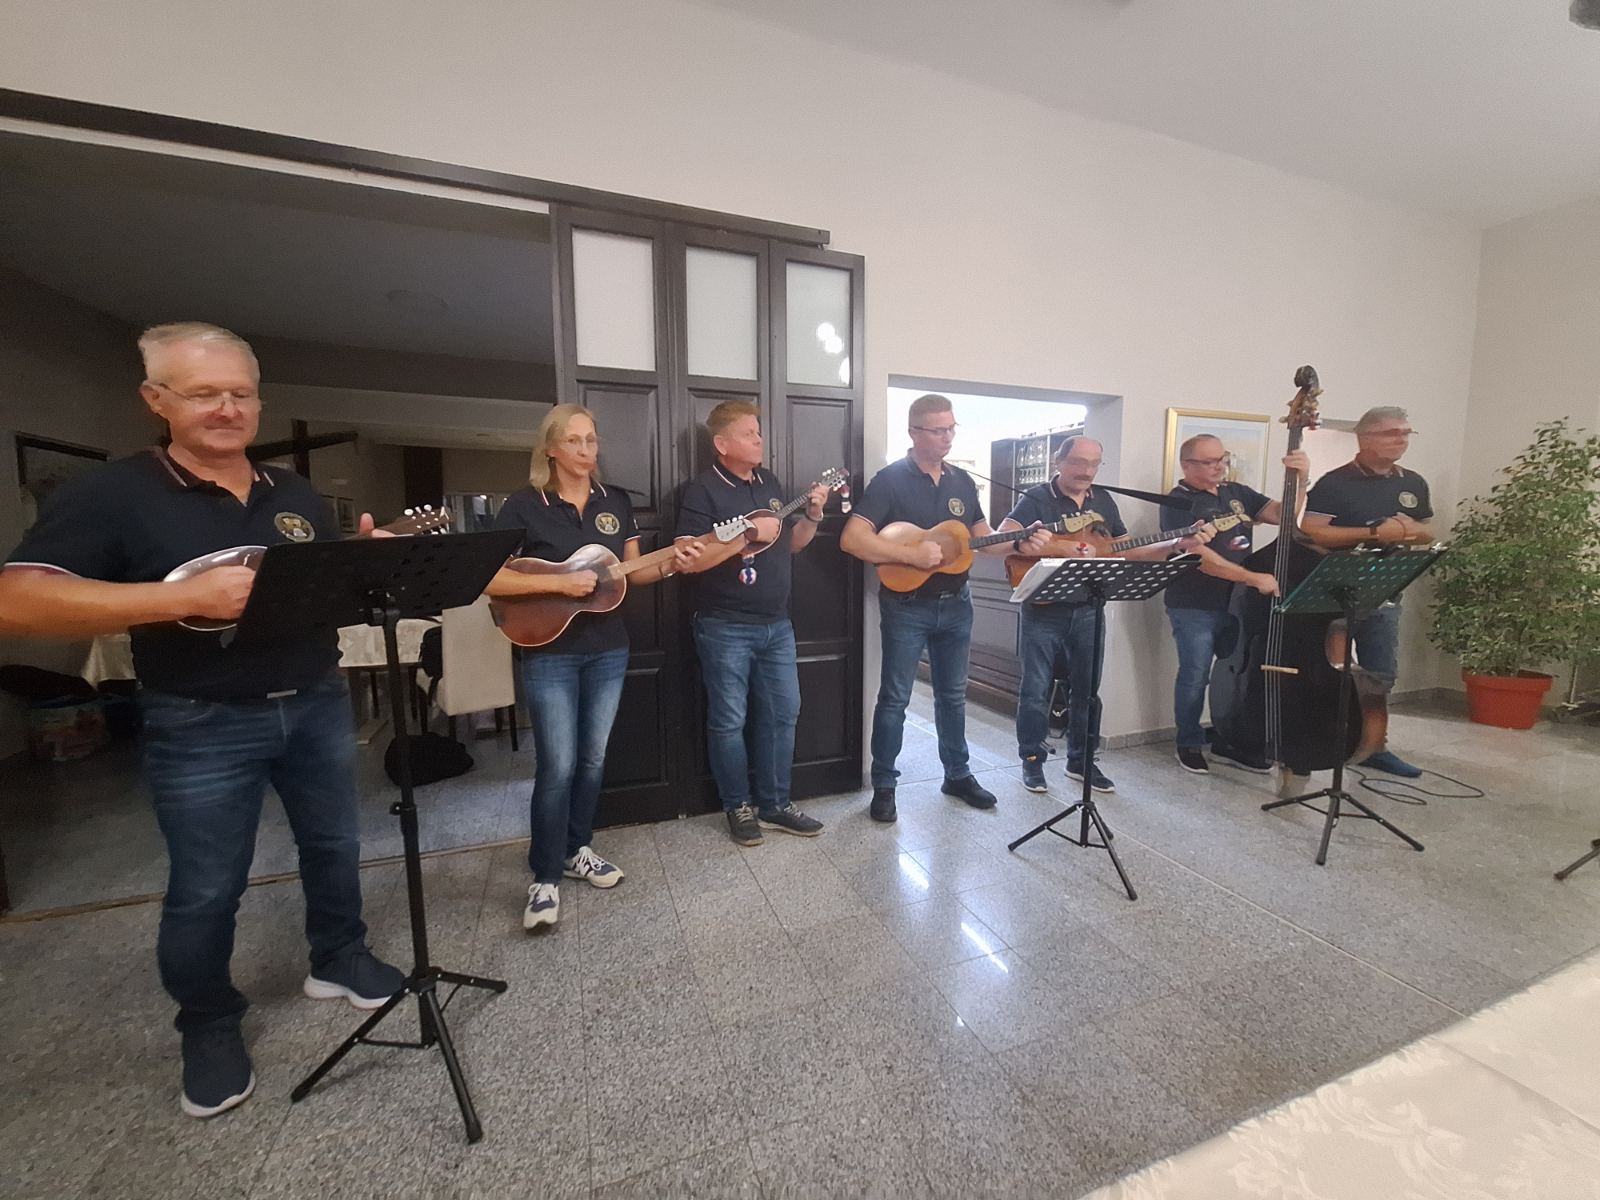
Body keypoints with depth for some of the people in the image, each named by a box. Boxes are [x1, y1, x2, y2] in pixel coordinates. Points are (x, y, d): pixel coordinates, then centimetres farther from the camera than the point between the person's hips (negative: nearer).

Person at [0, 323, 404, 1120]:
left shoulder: (298, 497, 6)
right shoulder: (111, 493, -9)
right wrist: (189, 596, -30)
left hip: (317, 704, 5)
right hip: (202, 727, -4)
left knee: (333, 846, 18)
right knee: (204, 892, 10)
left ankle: (338, 960, 41)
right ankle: (210, 1027, 35)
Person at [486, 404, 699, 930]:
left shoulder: (616, 501, 7)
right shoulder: (524, 505, -7)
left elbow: (631, 572, 9)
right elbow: (490, 579, -12)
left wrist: (669, 566, -10)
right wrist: (560, 583, -21)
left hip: (609, 649, 5)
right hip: (549, 654, -4)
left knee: (593, 758, 14)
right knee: (557, 766, -4)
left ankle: (576, 849, 33)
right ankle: (545, 877, 14)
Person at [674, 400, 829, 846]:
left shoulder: (769, 482, 12)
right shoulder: (702, 489, -10)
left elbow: (790, 545, 17)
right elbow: (690, 559, -20)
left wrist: (812, 515, -1)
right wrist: (749, 534, -23)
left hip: (776, 623, 7)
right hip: (725, 627, -7)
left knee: (782, 712, 11)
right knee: (729, 720, 5)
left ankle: (774, 804, 27)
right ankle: (739, 807, 24)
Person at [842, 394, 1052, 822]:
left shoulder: (963, 481, 10)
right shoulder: (891, 479, -10)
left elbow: (983, 538, 14)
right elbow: (852, 539, -20)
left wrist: (1020, 543, -6)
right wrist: (912, 554, -25)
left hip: (955, 604, 6)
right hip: (906, 607, -6)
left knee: (953, 694, 17)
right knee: (895, 698, 3)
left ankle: (958, 774, 33)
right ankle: (884, 785, 17)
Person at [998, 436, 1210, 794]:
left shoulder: (1103, 501, 11)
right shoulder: (1036, 498, -7)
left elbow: (1125, 551, 14)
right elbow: (1003, 537, -22)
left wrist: (1178, 545, 4)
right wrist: (1028, 546, -42)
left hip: (1088, 611, 5)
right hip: (1042, 611, -5)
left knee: (1087, 690, 12)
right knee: (1036, 691, 2)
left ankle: (1081, 761, 28)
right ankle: (1032, 761, 18)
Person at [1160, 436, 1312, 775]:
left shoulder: (1237, 492, 10)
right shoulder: (1178, 503, -12)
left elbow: (1283, 515, 6)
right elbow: (1200, 557, -21)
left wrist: (1299, 479, -9)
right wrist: (1253, 578, -25)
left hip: (1238, 603, 7)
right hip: (1194, 608, -7)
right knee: (1196, 677, 0)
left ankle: (1228, 742, 29)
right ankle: (1190, 744, 17)